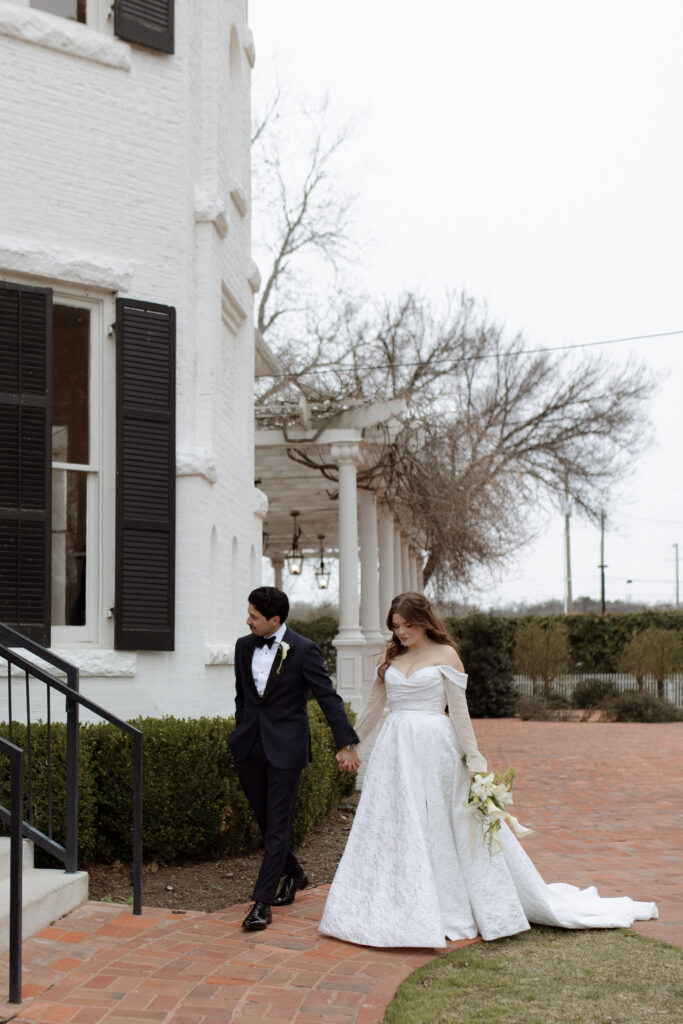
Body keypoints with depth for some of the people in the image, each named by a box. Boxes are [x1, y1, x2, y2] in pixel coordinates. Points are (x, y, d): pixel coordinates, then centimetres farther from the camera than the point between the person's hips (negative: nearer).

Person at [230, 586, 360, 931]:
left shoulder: (304, 650, -10)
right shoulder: (243, 646, 6)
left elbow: (329, 698, -10)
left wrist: (346, 744, -14)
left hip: (285, 747, -5)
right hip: (249, 747, 6)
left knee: (277, 825, -3)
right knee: (264, 820, 14)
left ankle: (262, 902, 2)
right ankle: (294, 874, 37)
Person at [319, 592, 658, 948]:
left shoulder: (445, 655, -3)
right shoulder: (391, 658, 10)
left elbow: (459, 711, -5)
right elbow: (373, 707, 19)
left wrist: (474, 760, -8)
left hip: (435, 749, -5)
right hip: (395, 751, 5)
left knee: (441, 827, 1)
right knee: (396, 829, 4)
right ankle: (407, 911, 14)